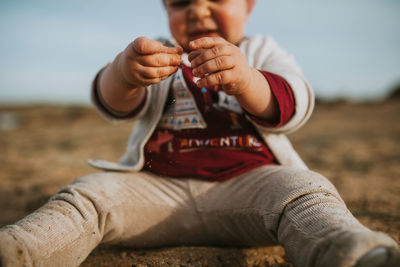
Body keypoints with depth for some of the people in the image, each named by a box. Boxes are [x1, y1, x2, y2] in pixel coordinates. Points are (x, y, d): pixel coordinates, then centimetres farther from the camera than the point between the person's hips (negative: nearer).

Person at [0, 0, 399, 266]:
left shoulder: (263, 52, 15)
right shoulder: (157, 56, 17)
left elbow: (291, 108, -5)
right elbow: (114, 105, -2)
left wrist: (244, 79, -28)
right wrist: (124, 72, -27)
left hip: (249, 179, -1)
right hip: (156, 187, 2)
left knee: (304, 189, -29)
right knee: (89, 192, -19)